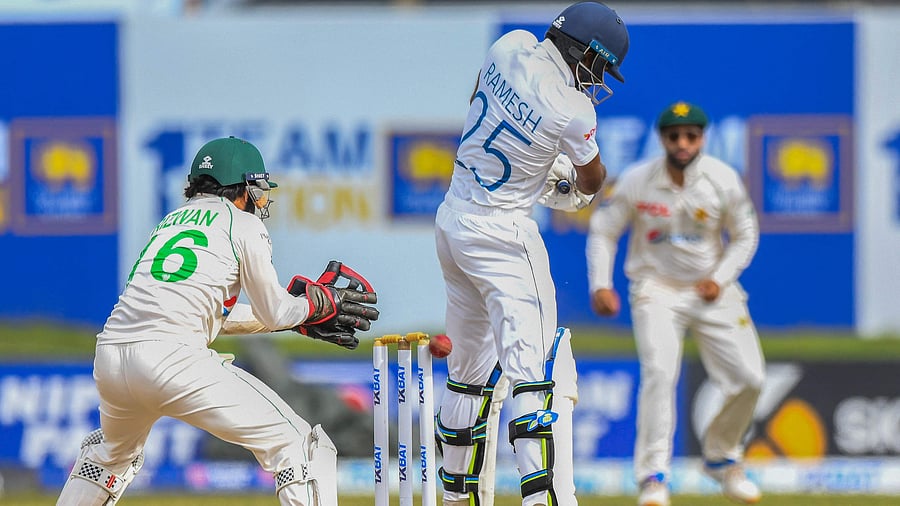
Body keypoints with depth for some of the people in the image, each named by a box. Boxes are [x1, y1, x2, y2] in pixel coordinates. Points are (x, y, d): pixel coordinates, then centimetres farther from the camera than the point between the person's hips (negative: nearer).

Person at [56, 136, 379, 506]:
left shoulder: (172, 220, 28)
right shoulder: (243, 224, 8)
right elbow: (275, 313, 10)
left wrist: (301, 315, 35)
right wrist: (319, 300, 29)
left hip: (109, 356, 7)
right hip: (174, 360, -7)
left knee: (114, 452, 37)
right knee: (301, 447, -4)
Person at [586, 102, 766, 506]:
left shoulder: (723, 180, -8)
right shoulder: (636, 181, -12)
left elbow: (745, 236, 3)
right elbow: (602, 231, -3)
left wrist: (720, 279, -11)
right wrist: (600, 285, -15)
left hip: (713, 290, 3)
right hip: (657, 289, -3)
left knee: (749, 378, -1)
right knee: (659, 371, -24)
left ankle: (721, 458, 25)